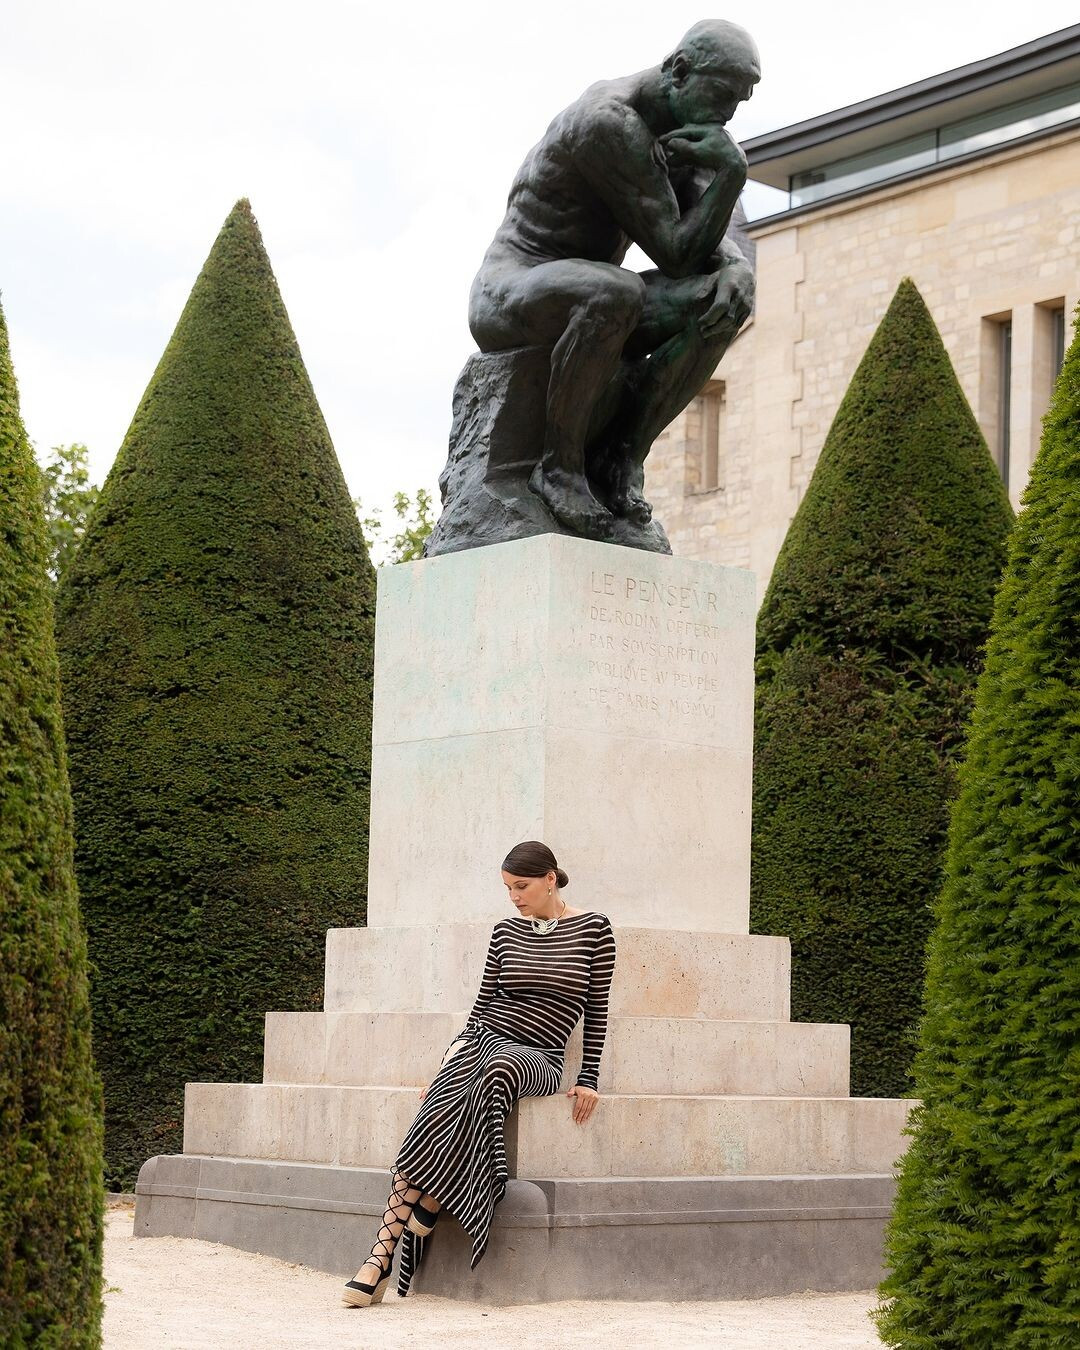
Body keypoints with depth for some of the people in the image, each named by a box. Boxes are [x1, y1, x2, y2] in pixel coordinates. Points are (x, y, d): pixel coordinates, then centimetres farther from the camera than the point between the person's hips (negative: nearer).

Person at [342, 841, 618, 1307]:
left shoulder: (593, 928, 3)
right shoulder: (505, 931, 12)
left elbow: (596, 1008, 5)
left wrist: (588, 1078, 0)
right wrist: (447, 1066, 12)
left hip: (539, 1057, -3)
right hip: (483, 1035, 3)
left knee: (499, 1069, -41)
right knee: (437, 1116, -30)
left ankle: (429, 1206, -29)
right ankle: (380, 1257, -35)